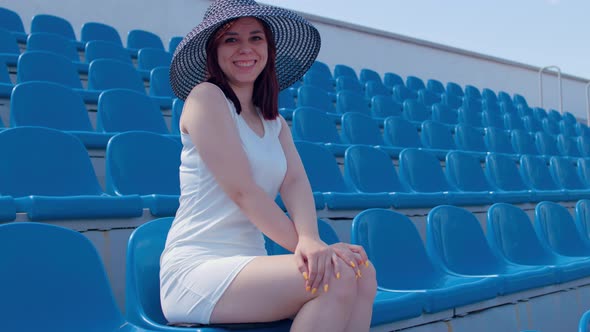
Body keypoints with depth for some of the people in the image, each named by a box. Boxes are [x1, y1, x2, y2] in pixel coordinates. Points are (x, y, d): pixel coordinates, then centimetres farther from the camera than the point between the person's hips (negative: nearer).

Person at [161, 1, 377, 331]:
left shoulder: (275, 123, 16)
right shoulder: (206, 96, -6)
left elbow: (296, 182, -3)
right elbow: (242, 190, -14)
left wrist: (310, 240, -22)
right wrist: (303, 244, -18)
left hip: (247, 264, 7)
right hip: (195, 268, -7)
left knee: (363, 273, -14)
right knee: (337, 277, -24)